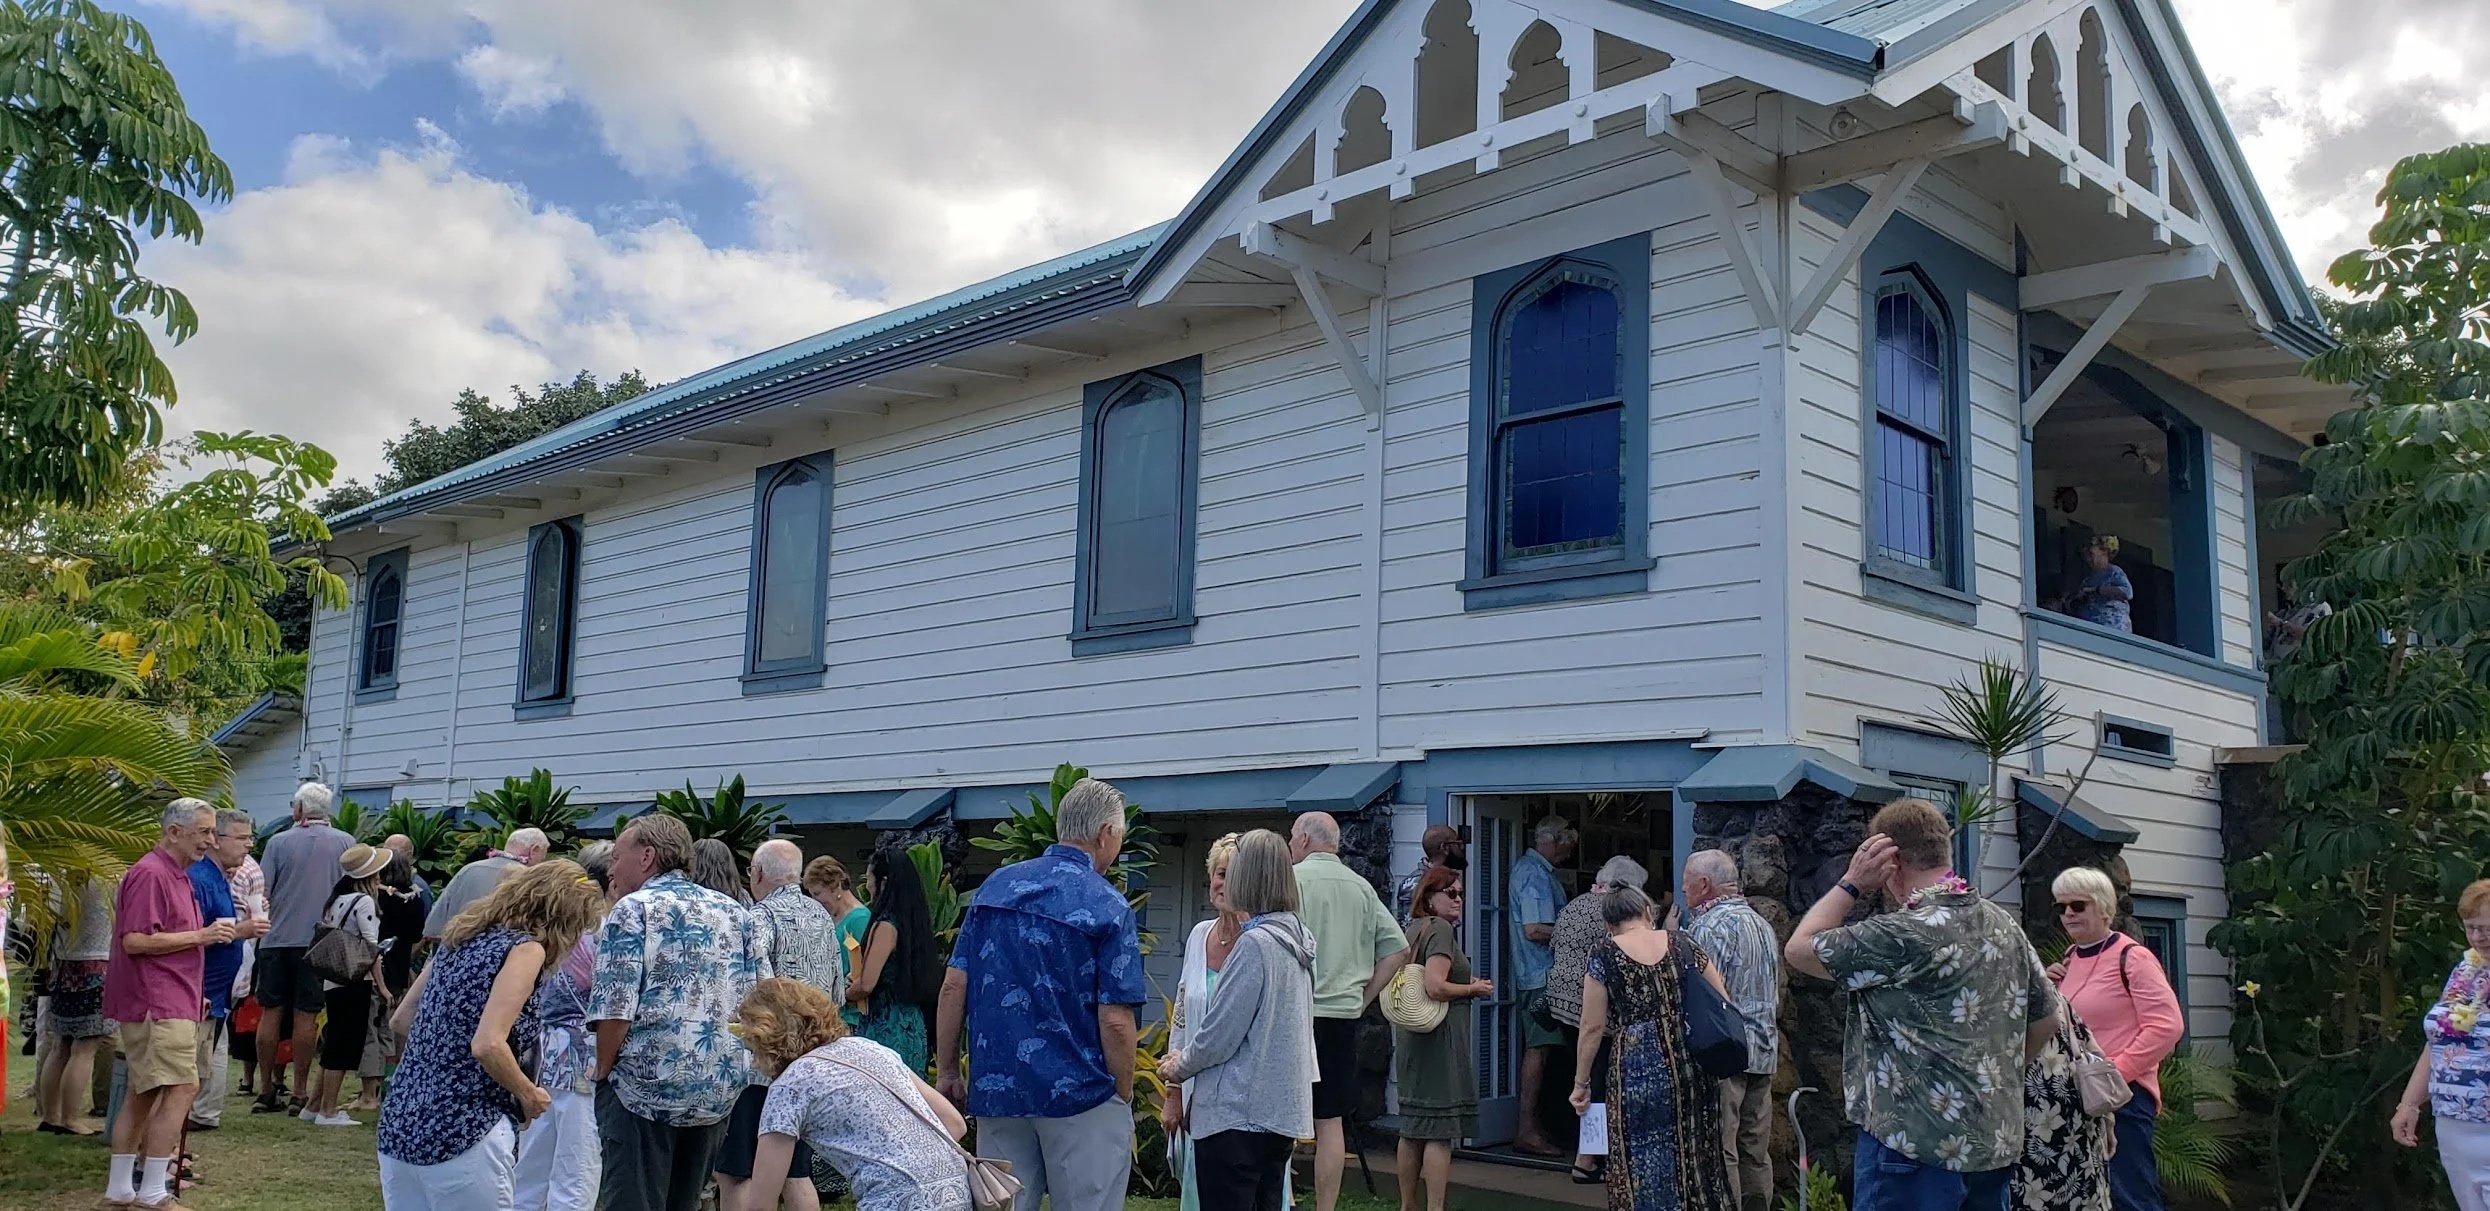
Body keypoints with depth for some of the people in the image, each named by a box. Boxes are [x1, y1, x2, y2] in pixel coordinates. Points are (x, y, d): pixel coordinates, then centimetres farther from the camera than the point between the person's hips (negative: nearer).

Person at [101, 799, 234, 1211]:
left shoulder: (177, 875, 18)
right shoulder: (150, 873, -14)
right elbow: (135, 940, -22)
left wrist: (196, 984, 24)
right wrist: (201, 936, -17)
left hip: (170, 1002, 10)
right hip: (157, 1004, -10)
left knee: (144, 1094, 13)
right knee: (181, 1088, -12)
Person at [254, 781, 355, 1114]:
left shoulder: (278, 842, 0)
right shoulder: (345, 843, 0)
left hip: (276, 940, 1)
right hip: (319, 942, 0)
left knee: (271, 1012, 8)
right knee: (306, 1015, 2)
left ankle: (266, 1090, 13)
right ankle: (299, 1092, 4)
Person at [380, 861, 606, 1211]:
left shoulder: (461, 937, 13)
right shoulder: (525, 947, -10)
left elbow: (400, 1021, 19)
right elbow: (488, 1045, -20)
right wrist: (529, 1095, -5)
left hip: (399, 1127, 8)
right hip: (464, 1136, -8)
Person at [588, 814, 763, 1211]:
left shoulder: (633, 910, -6)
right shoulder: (733, 912, 12)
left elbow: (615, 1007, -14)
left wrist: (603, 1070, 0)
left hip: (647, 1087, -6)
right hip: (720, 1090, 6)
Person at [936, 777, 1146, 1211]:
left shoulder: (995, 886, 6)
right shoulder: (1108, 907, -10)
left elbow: (953, 987, 4)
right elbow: (1115, 1021, -14)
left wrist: (946, 1070, 11)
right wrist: (1124, 1095, -1)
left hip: (997, 1090, 5)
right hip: (1080, 1096, -5)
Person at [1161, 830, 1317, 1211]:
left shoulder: (1255, 943, -17)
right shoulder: (1298, 941, 9)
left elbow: (1220, 1033, -15)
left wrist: (1181, 1066, 4)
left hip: (1238, 1115, -8)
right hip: (1282, 1112, 8)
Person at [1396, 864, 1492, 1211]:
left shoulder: (1414, 928, 14)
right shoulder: (1441, 928, -13)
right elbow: (1435, 987, -24)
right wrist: (1474, 989, -8)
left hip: (1412, 1036, 9)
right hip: (1439, 1037, -9)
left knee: (1413, 1127, 15)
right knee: (1440, 1130, -6)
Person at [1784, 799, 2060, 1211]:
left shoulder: (1905, 935, -19)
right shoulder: (2004, 925, 7)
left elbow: (1798, 950, -10)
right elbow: (2045, 1017, 17)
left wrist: (1851, 884, -6)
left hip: (1914, 1147, -8)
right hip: (1995, 1144, 8)